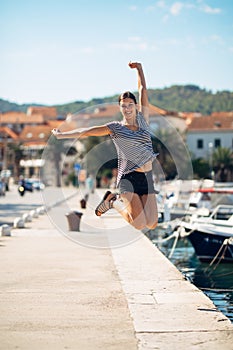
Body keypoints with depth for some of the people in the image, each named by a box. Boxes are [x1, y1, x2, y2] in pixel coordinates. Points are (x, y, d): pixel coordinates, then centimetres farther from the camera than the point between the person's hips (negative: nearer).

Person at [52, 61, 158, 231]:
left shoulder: (143, 120, 10)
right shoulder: (115, 128, 2)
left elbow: (143, 90, 13)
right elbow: (89, 131, 1)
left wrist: (139, 68, 20)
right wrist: (62, 135, 1)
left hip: (147, 178, 4)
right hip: (129, 178, -4)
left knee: (152, 225, -2)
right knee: (139, 224, -16)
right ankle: (114, 201, 11)